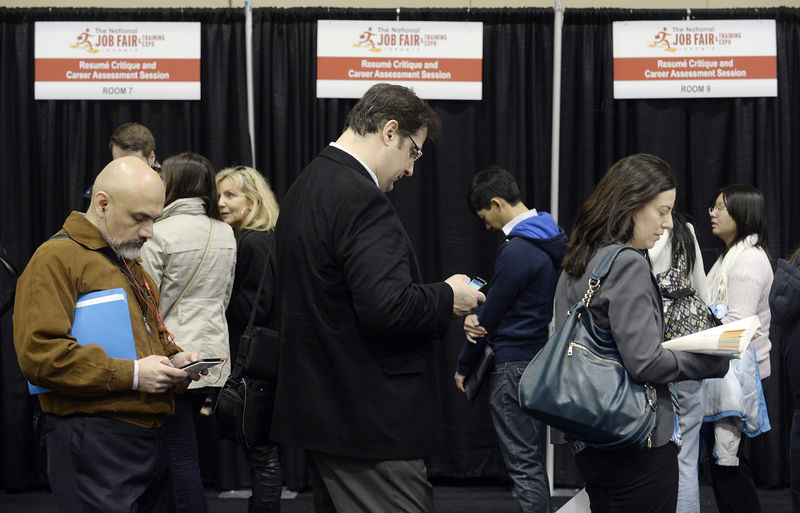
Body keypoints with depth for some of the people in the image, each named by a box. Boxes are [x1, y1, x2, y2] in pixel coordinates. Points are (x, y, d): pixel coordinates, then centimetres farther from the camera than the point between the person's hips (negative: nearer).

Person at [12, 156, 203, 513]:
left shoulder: (132, 266, 23)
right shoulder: (56, 259, -7)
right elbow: (38, 355, -18)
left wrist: (172, 359, 11)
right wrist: (131, 374, -19)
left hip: (150, 439, 9)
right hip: (96, 444, -9)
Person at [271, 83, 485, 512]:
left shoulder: (304, 190, 13)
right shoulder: (360, 199, -19)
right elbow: (387, 307, -27)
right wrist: (447, 298, -9)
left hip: (320, 409, 11)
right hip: (372, 423, -11)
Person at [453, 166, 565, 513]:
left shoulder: (515, 251, -20)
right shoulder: (554, 239, 9)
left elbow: (492, 315, -12)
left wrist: (463, 366, 1)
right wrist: (473, 318, -7)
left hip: (513, 365, -9)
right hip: (541, 358, 9)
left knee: (523, 461, -4)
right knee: (532, 456, 18)